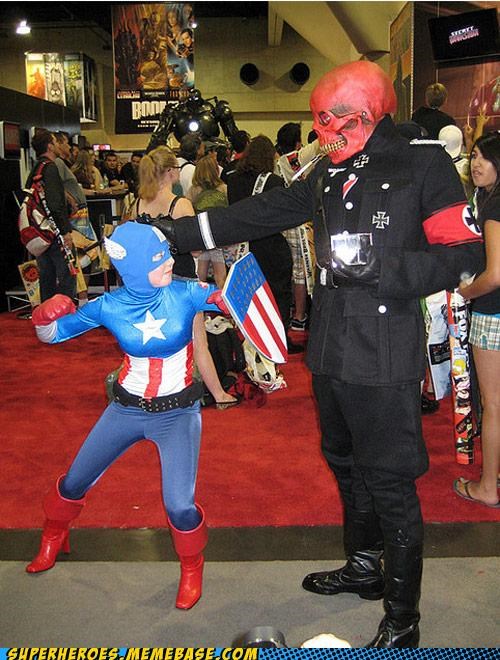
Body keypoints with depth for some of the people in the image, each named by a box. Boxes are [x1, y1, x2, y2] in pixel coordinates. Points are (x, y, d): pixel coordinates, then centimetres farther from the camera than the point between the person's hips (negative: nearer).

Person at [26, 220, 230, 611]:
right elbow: (52, 334, -2)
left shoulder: (185, 295, -17)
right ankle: (53, 539, 49)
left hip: (177, 412, -3)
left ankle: (192, 567, 20)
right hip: (127, 408, 3)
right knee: (75, 482, 15)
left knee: (179, 506, -14)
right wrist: (46, 316, -24)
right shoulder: (110, 306, -11)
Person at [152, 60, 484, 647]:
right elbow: (258, 215, 11)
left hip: (385, 360, -7)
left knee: (391, 484, 0)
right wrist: (176, 232, 7)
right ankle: (364, 566, 42)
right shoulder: (328, 175, 12)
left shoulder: (424, 165, -7)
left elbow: (464, 254, -12)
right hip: (332, 352, 7)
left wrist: (377, 266, -20)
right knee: (345, 463, 20)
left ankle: (403, 618, 17)